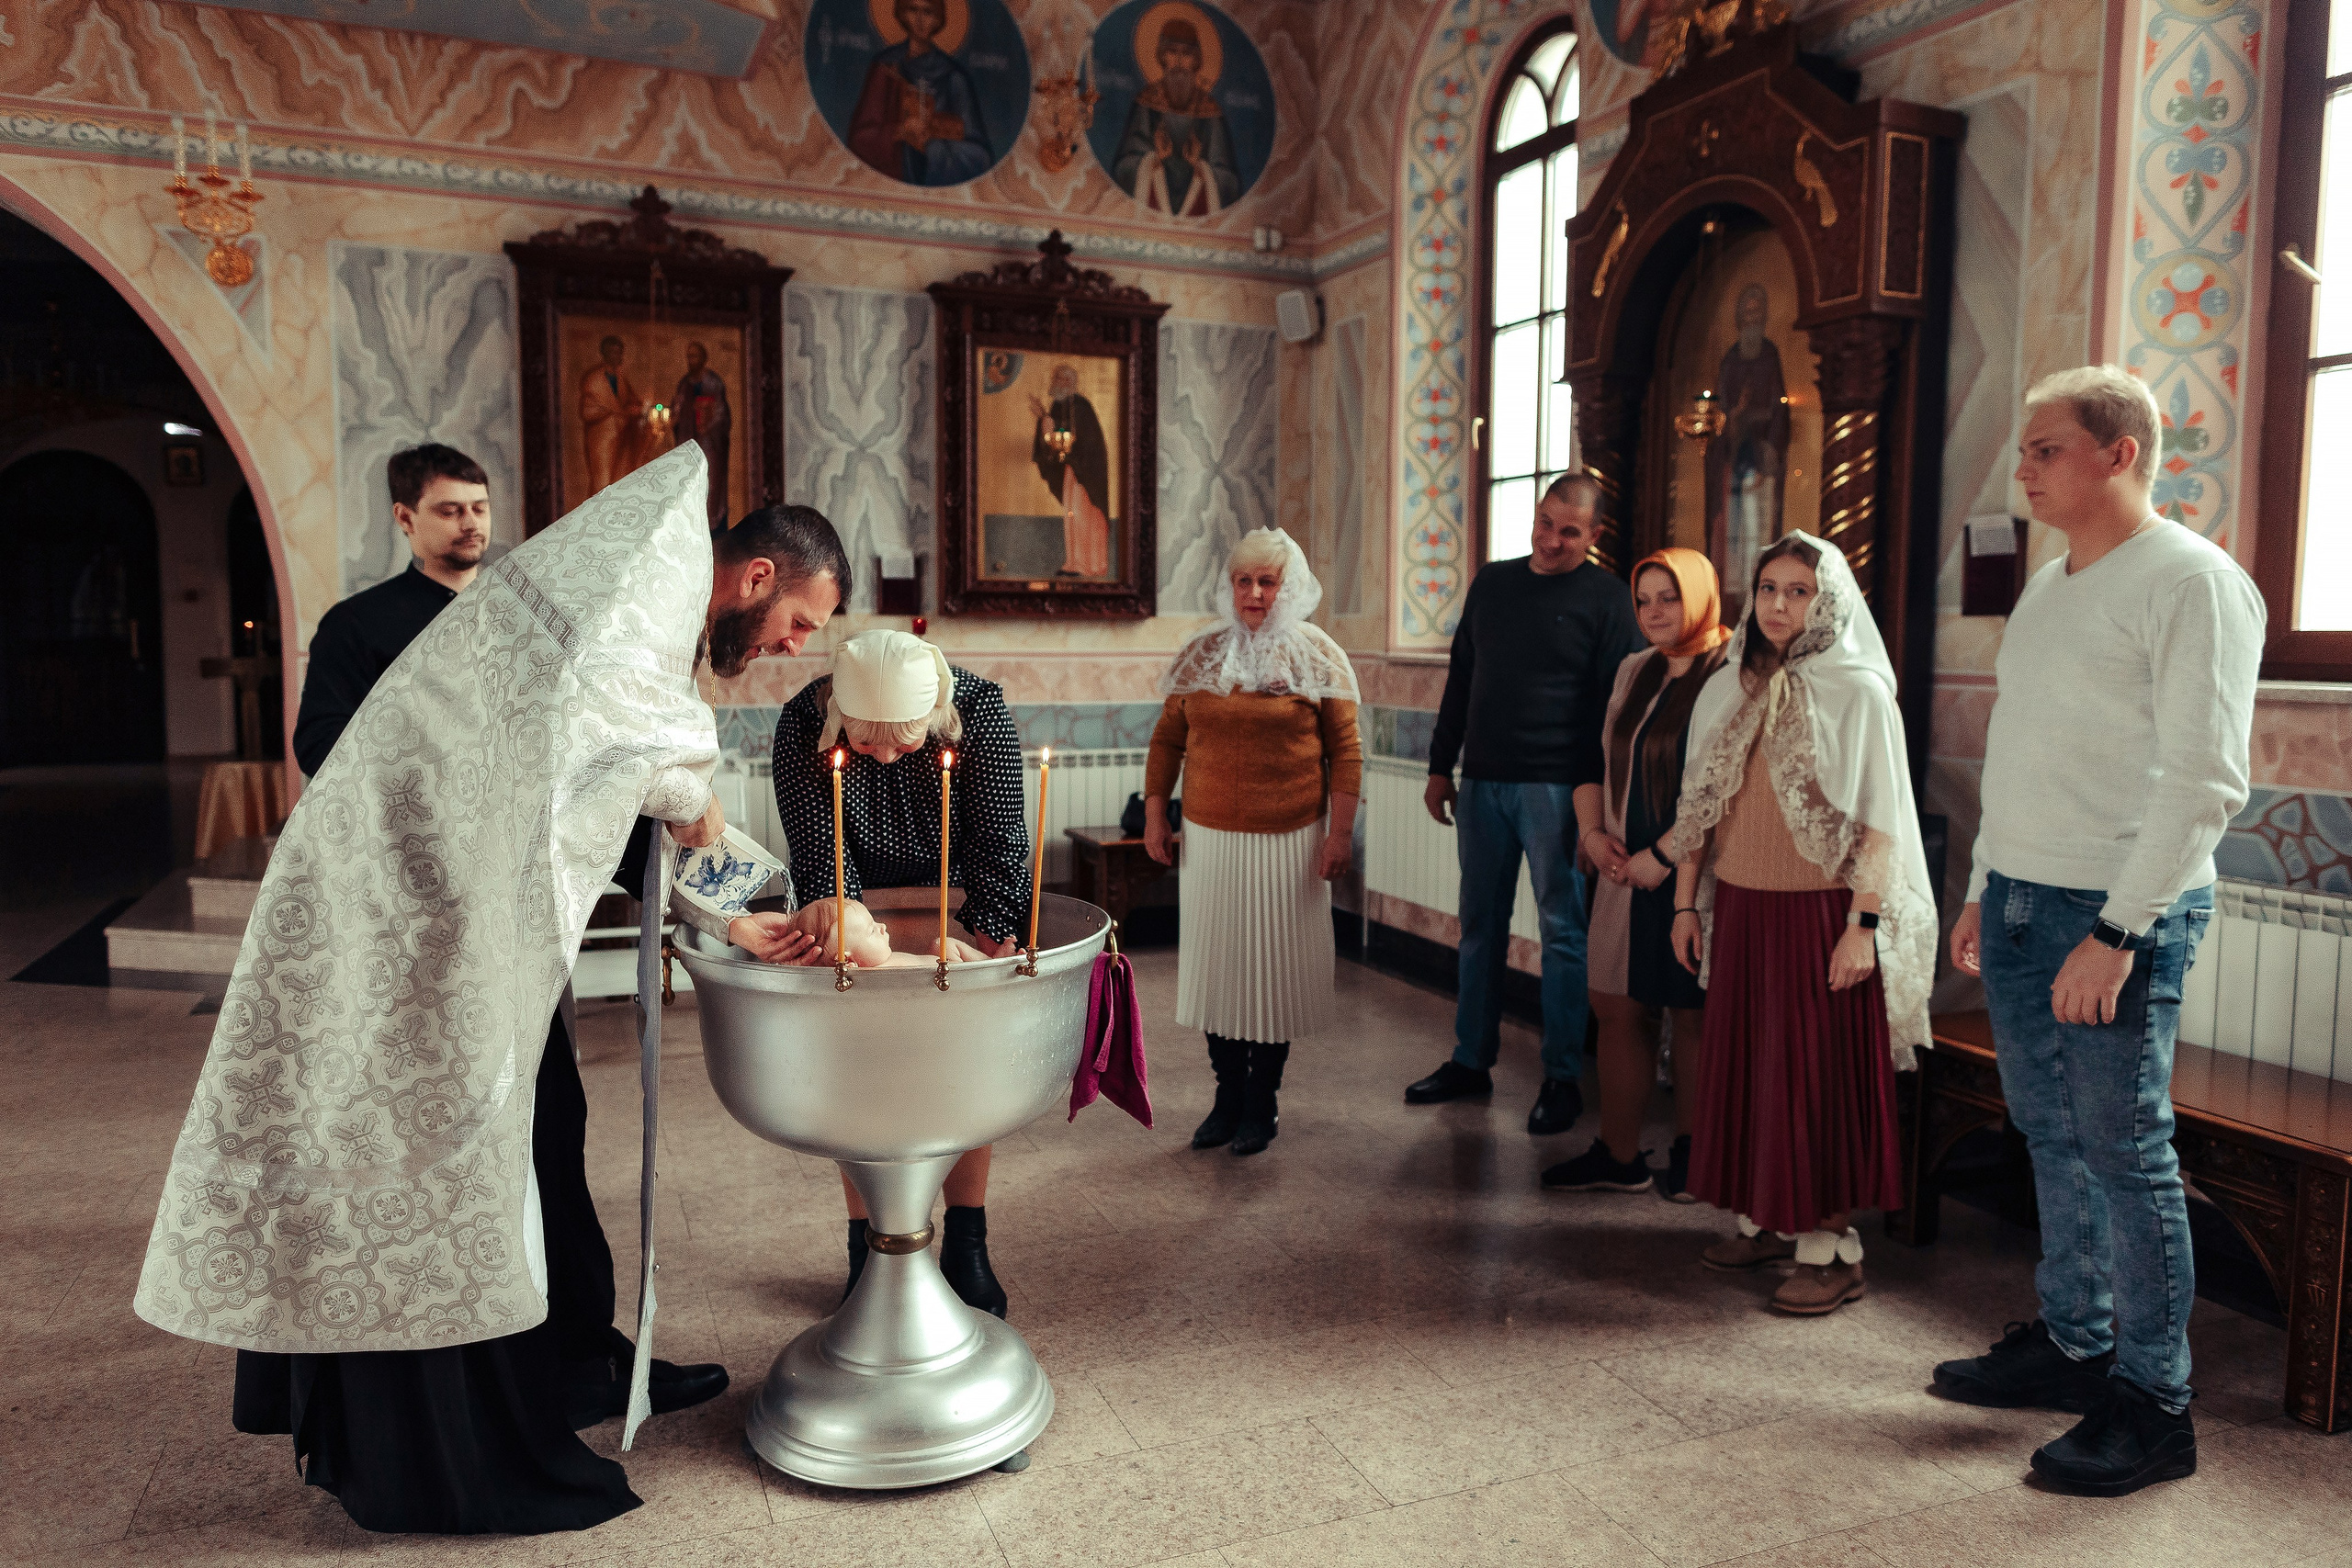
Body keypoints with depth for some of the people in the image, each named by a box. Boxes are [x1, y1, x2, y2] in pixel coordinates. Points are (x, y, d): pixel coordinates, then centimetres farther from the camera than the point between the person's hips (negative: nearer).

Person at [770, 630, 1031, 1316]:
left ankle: (966, 1247, 10)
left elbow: (998, 850, -26)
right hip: (858, 912, 1)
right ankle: (868, 1249, 9)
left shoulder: (982, 713, -28)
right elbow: (822, 864, -25)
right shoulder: (801, 726, -27)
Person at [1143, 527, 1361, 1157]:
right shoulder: (1201, 655, 7)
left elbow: (1345, 749, -2)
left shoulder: (1317, 656, 0)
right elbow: (1167, 738, 10)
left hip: (1289, 842, -2)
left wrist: (1341, 832, -7)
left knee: (1275, 968, 5)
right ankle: (1227, 1097, 23)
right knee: (1215, 964, 8)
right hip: (1209, 838, 3)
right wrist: (1154, 815, 5)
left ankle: (1262, 1105, 20)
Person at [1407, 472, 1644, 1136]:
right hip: (1482, 783, 5)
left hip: (1556, 789, -5)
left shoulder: (1605, 597, -3)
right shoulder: (1492, 582, 13)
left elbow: (1617, 703, -7)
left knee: (1563, 931, 1)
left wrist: (1596, 790, -15)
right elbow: (1460, 681, 17)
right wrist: (1441, 768, 13)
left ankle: (1562, 1077, 10)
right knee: (1480, 925, 11)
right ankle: (1471, 1061, 22)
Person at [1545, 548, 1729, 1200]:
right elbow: (1599, 758, 17)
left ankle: (1688, 1155, 21)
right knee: (1616, 1009, 9)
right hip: (1627, 873, 7)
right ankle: (1618, 1157, 20)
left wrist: (1662, 855, -18)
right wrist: (1593, 832, 2)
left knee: (1693, 1018, 6)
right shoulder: (1634, 670, 13)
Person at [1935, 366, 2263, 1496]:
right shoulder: (2047, 589, 15)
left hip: (2116, 916, -8)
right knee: (2053, 1139, 15)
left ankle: (2153, 1406, 14)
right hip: (2020, 904, 8)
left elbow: (2205, 779, -17)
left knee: (2125, 1156, 0)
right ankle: (2070, 1345, 30)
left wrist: (2117, 931, -20)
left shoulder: (2190, 582, -11)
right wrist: (1982, 892, 18)